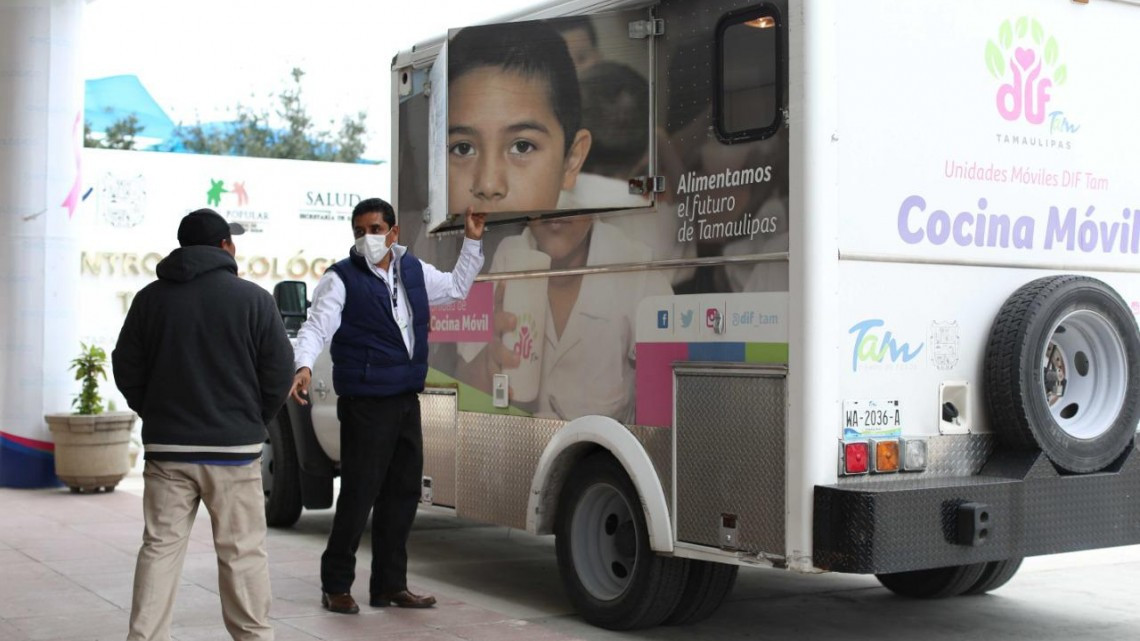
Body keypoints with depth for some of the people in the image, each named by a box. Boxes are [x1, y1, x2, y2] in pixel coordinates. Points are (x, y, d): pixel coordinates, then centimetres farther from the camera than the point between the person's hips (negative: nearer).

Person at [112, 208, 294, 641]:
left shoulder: (151, 298, 5)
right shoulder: (253, 299, -4)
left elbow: (126, 370, 7)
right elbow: (278, 373, -3)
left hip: (166, 447, 3)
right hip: (233, 447, -3)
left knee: (160, 548, 7)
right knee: (242, 552, 5)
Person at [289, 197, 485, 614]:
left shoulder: (413, 270, 11)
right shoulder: (341, 279, -8)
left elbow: (456, 288, 28)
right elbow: (316, 328, -19)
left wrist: (473, 241, 22)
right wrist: (304, 366, -37)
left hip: (406, 402, 7)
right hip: (365, 404, -7)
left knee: (402, 493, 11)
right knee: (358, 495, -8)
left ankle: (390, 585, 22)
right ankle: (336, 586, 6)